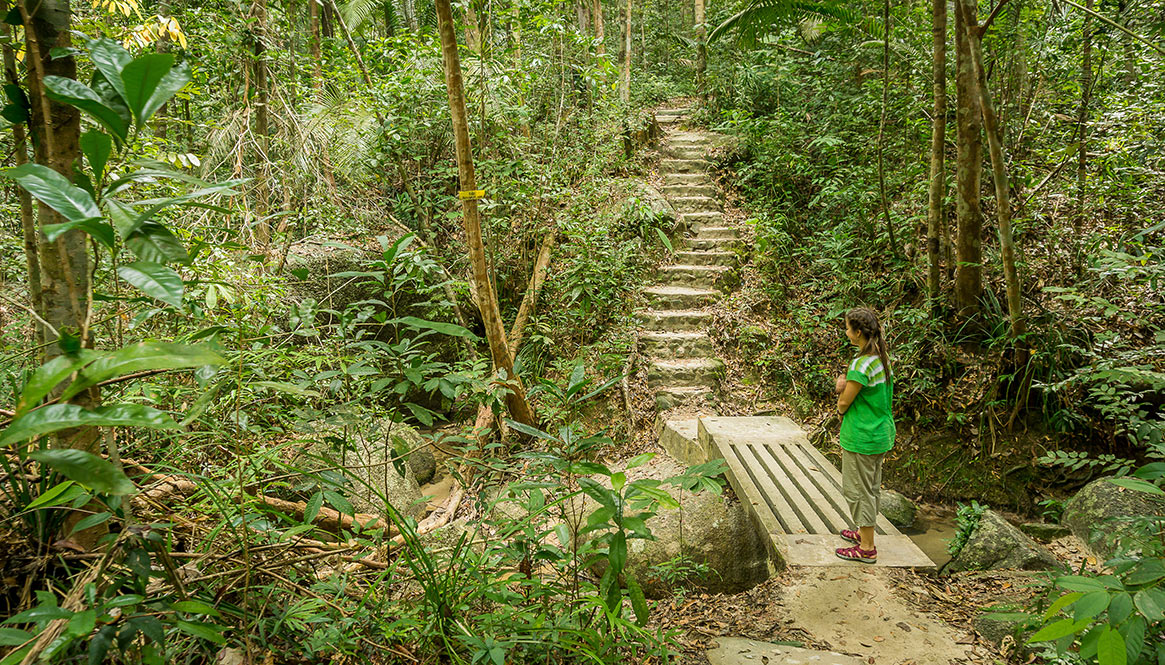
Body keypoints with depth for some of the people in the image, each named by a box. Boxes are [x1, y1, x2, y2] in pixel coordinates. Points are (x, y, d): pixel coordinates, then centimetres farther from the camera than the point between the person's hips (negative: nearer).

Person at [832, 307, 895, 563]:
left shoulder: (862, 364, -25)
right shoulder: (883, 358, 4)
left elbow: (844, 403, -19)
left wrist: (842, 391, 4)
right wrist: (843, 387, -4)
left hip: (862, 438, -9)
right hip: (881, 433, 9)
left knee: (859, 490, 3)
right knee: (871, 487, 21)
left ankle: (867, 548, 13)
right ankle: (864, 532, 37)